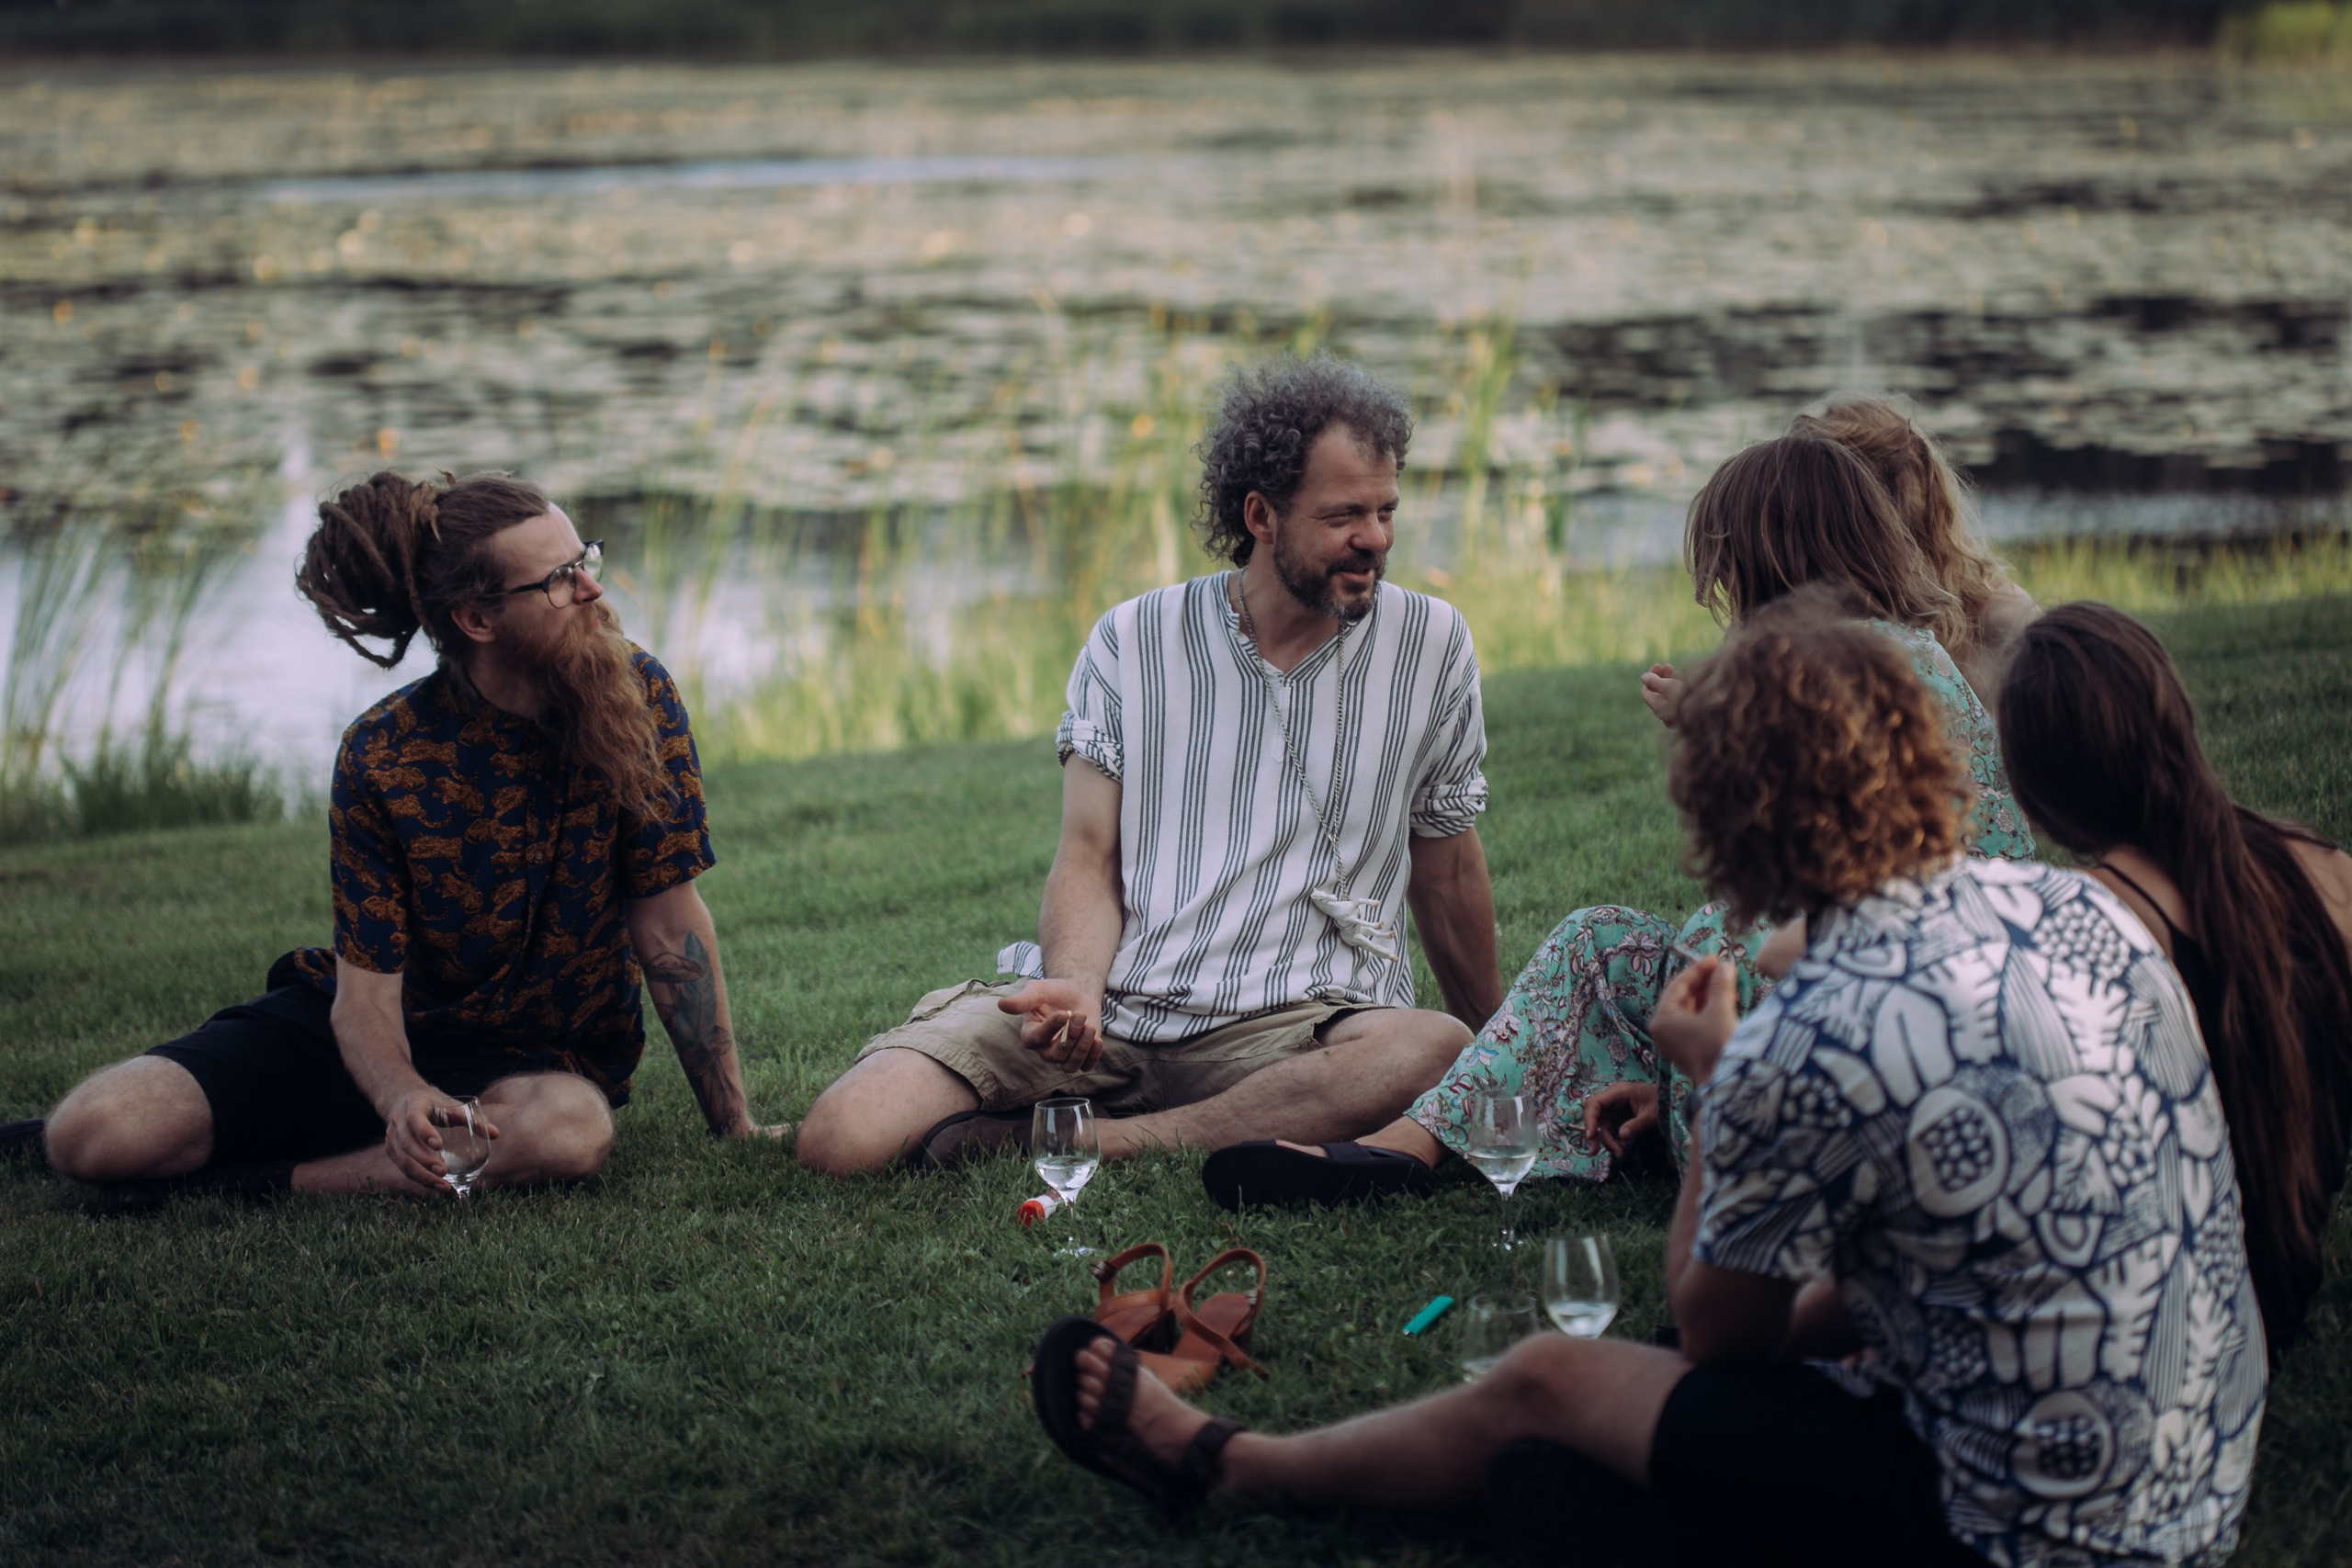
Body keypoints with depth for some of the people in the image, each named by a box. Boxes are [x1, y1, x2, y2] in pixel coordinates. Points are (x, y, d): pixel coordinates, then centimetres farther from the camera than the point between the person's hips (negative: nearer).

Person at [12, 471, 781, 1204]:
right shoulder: (385, 756, -16)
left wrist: (735, 1125, -8)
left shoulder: (635, 694, -14)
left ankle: (262, 1178, -22)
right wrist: (402, 1097, -40)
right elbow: (366, 994, -17)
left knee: (572, 1129, -40)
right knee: (92, 1134, -23)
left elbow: (669, 926, -9)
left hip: (532, 1061, 2)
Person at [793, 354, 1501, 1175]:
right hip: (1107, 1010, -1)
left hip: (1289, 1023, 1)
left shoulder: (1429, 647, 7)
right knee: (841, 1138, -24)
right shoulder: (1132, 642, 7)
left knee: (1432, 1052, -38)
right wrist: (1076, 985, -18)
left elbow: (1449, 877, 17)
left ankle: (1083, 1142, -28)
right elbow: (1089, 858, 4)